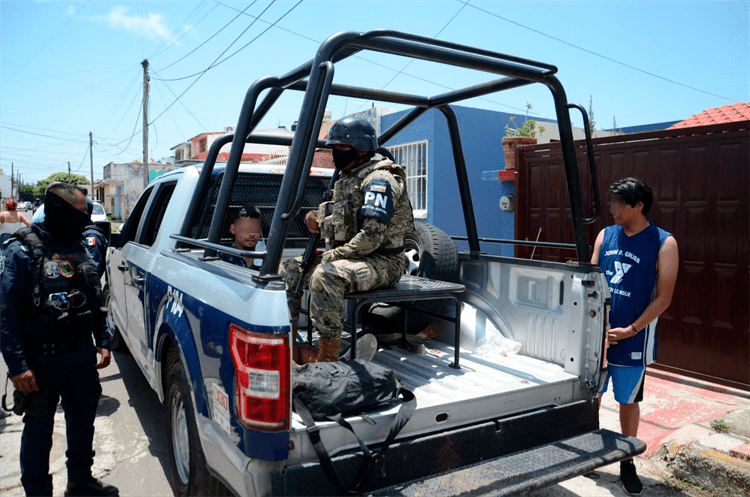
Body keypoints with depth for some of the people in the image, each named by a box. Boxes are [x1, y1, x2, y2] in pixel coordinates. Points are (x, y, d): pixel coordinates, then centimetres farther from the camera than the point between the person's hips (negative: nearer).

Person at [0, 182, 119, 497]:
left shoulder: (79, 250, 6)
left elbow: (96, 300, 13)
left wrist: (103, 341, 9)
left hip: (82, 358, 6)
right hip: (41, 363, -6)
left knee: (83, 423, 18)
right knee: (38, 432, 10)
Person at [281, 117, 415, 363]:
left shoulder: (379, 180, -13)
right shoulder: (348, 179, 17)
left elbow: (371, 236, -24)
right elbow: (339, 221, 27)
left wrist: (331, 257, -20)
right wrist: (315, 216, 5)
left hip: (381, 262, -10)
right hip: (346, 257, 10)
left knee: (326, 276, -36)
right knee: (288, 269, 4)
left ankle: (328, 358, -27)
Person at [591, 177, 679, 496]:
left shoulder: (663, 243, -8)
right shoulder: (605, 235, 4)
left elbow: (663, 298, -10)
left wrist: (629, 330, -16)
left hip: (633, 340, -3)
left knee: (628, 401, 9)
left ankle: (627, 464, 27)